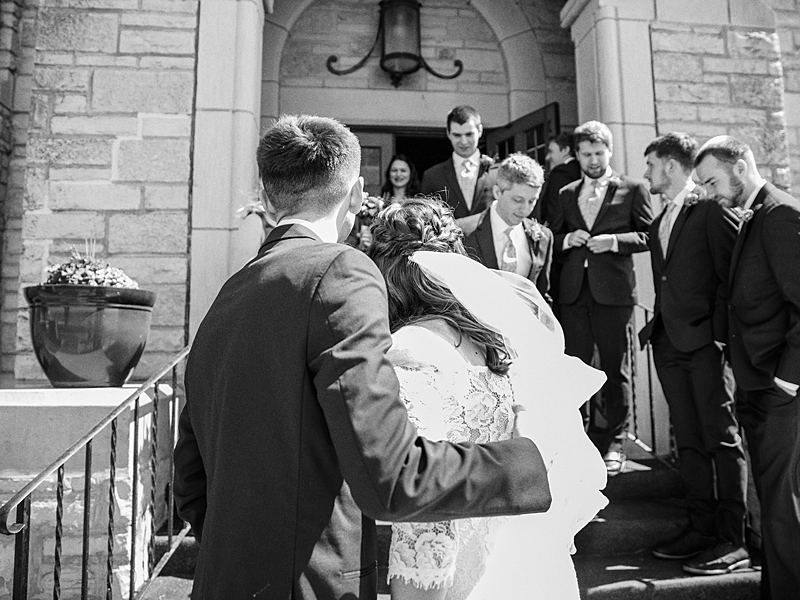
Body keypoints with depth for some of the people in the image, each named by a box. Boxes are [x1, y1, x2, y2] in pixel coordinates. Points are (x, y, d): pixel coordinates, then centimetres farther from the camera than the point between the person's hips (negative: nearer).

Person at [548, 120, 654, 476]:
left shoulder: (632, 189, 6)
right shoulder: (566, 194, 17)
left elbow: (649, 234, 2)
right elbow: (551, 239, 18)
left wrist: (615, 240, -13)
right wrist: (567, 239, -3)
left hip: (613, 291, -3)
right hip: (573, 292, 3)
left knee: (616, 369, 3)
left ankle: (613, 443, 16)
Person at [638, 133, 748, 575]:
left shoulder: (712, 209, -5)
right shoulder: (660, 221, 19)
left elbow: (732, 274, -10)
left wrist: (720, 331, -15)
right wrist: (656, 325, 10)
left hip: (704, 340, -8)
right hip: (669, 342, 8)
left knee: (721, 438, -1)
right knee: (688, 439, 11)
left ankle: (733, 542, 7)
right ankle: (702, 528, 20)